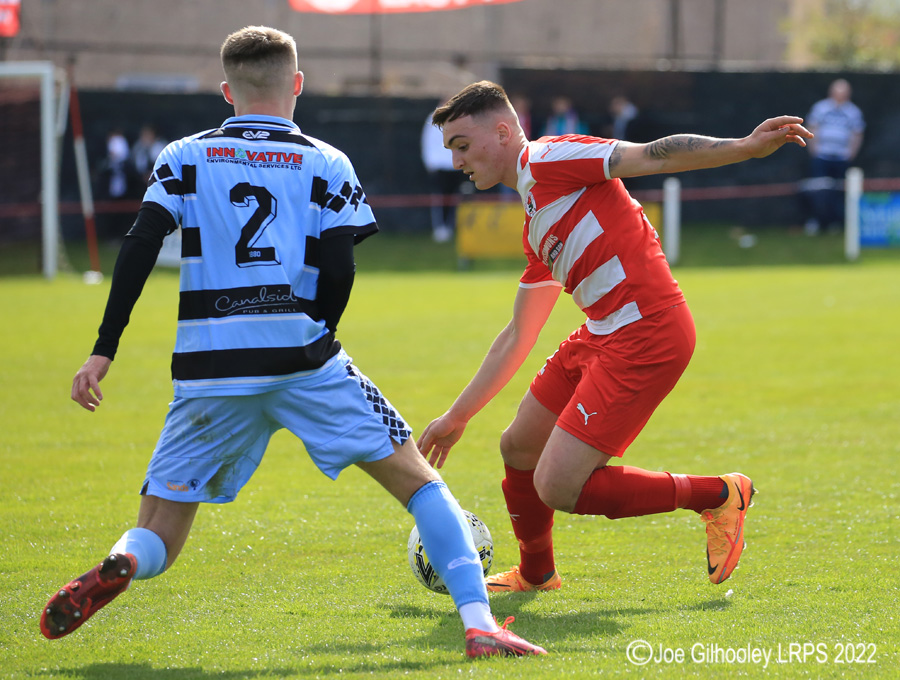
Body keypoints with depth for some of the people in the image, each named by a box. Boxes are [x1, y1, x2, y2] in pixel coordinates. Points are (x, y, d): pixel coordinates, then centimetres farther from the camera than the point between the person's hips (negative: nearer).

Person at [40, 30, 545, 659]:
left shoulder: (184, 158, 11)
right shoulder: (326, 165, 8)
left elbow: (140, 249, 0)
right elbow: (339, 271, -2)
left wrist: (104, 351, -1)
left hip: (208, 371, 1)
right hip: (300, 359, -1)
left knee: (157, 539, 11)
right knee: (416, 478, 8)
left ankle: (119, 566, -25)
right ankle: (479, 624, -8)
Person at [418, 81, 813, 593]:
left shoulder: (545, 159, -5)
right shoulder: (535, 226, 22)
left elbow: (652, 156, -16)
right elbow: (517, 338, 29)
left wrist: (746, 147, -30)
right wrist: (457, 417, 32)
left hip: (646, 335, -10)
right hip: (603, 336, 10)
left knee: (557, 488, -12)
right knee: (518, 450, 18)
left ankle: (718, 496, 1)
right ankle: (536, 573, 43)